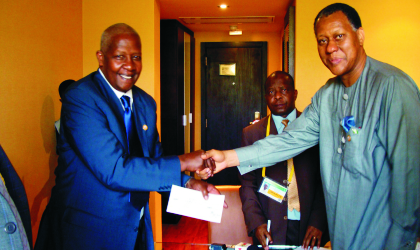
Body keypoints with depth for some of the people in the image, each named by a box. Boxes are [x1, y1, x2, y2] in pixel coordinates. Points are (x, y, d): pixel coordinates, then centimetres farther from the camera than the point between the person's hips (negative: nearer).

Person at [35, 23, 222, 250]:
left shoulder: (146, 103, 5)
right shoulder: (80, 97, -19)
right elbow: (113, 170, -27)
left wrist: (187, 183, -8)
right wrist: (182, 162, -22)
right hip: (88, 231, -6)